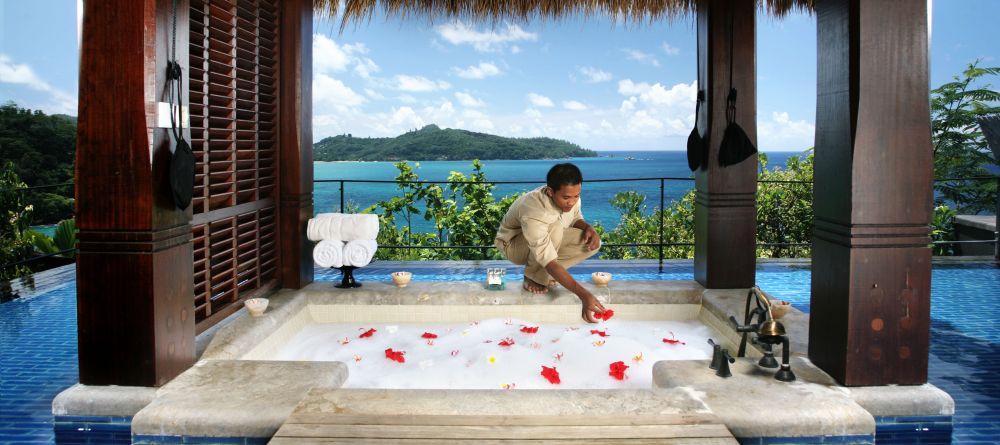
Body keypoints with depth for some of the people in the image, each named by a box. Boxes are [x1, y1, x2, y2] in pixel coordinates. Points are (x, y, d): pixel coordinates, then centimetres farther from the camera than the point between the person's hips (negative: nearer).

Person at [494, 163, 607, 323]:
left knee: (592, 244, -15)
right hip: (513, 244, -7)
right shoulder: (533, 214, -40)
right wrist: (583, 295, -51)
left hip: (544, 238, 7)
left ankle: (541, 273, 0)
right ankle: (533, 277, -13)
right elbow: (550, 263, -43)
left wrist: (588, 228, -22)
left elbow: (575, 218, 4)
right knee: (555, 228, -37)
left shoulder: (570, 195, -20)